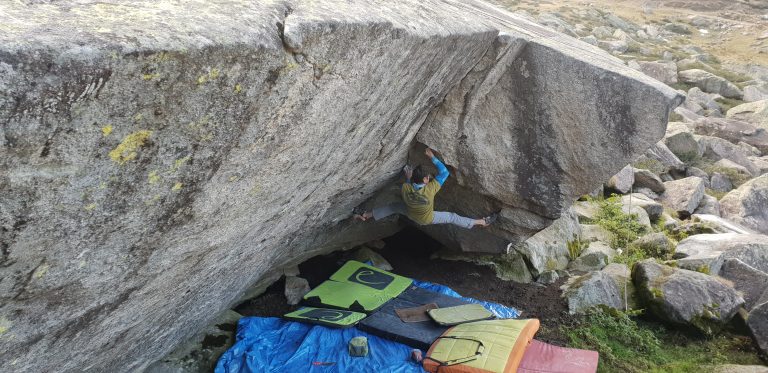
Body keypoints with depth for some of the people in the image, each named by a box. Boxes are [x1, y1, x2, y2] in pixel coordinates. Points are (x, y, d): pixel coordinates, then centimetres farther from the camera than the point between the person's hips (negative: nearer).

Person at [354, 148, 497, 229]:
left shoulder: (405, 188, -33)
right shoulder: (430, 189, -42)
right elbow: (444, 172, -32)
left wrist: (408, 179, -4)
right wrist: (432, 157, -28)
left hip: (411, 215, 2)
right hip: (428, 219, -2)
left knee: (395, 207, 20)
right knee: (453, 217, 9)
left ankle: (365, 215, 22)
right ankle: (482, 222, 19)